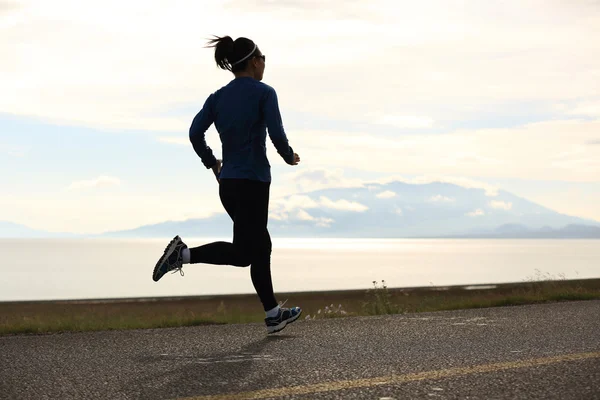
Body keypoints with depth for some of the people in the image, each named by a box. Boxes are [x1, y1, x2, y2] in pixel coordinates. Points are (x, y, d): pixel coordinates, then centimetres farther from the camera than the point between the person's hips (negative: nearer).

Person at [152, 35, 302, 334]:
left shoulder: (218, 96, 9)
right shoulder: (264, 93, -8)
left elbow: (195, 133, 1)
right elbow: (277, 135, -17)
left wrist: (211, 162, 15)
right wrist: (290, 157, 2)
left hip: (227, 183, 8)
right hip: (253, 182, -8)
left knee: (260, 244, 15)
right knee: (243, 252, -1)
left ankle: (273, 315, 20)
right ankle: (185, 253, -17)